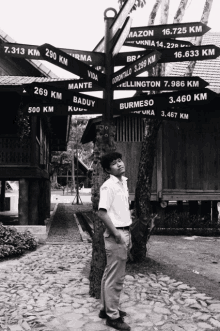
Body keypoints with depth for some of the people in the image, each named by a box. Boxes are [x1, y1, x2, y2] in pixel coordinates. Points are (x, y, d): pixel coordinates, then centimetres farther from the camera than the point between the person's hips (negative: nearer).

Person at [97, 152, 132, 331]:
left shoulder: (124, 183, 11)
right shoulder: (108, 186, -15)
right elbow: (102, 213, -20)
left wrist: (128, 235, 14)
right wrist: (117, 235, -19)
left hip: (124, 233, 9)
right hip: (116, 235, -9)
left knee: (110, 275, 18)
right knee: (116, 278, 0)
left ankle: (107, 308, 31)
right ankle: (113, 316, 12)